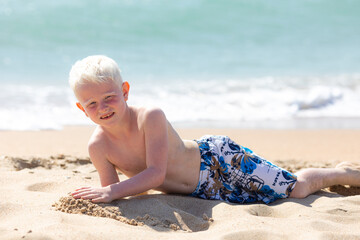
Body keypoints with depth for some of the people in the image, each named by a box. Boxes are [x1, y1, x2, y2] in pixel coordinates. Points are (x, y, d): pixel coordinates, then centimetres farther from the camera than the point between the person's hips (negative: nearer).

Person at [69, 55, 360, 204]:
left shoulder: (150, 117, -32)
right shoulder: (98, 146, -17)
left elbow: (156, 173, -37)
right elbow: (112, 190, -9)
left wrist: (113, 191, -47)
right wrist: (105, 192, -32)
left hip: (219, 158, -6)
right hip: (203, 190, 6)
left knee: (298, 188, 2)